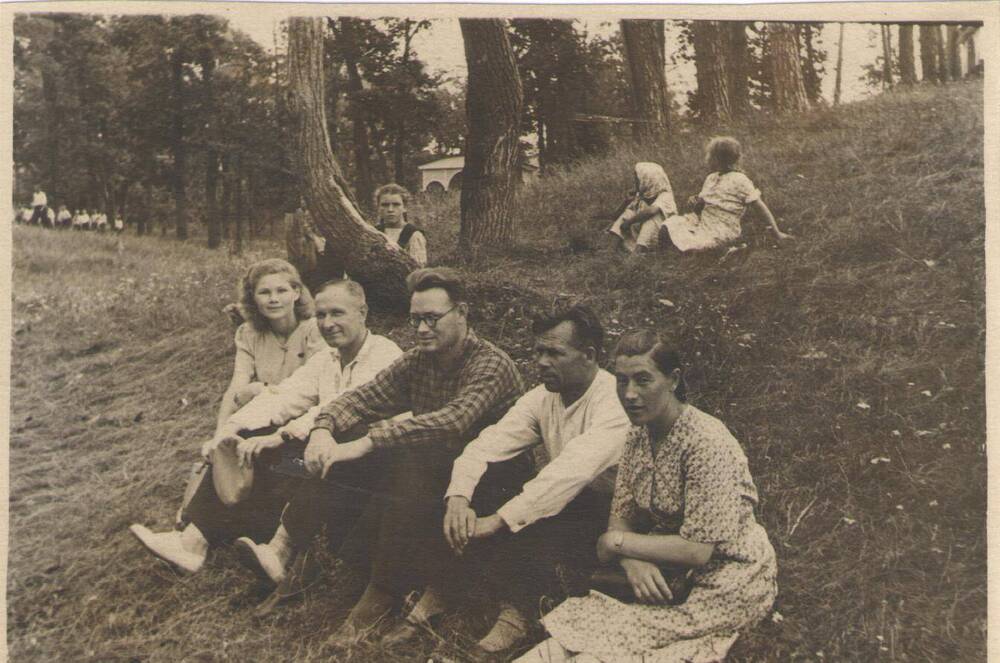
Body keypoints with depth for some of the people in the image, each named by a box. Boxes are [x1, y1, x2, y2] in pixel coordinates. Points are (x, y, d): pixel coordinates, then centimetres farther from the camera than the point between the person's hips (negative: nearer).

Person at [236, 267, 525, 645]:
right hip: (429, 462, 7)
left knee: (411, 464, -36)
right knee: (338, 451, -13)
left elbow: (453, 421, -35)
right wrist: (324, 428, -22)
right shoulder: (418, 360, 6)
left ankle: (381, 594, -25)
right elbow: (364, 398, 1)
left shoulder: (492, 365, -18)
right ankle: (281, 550, -18)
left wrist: (366, 443, -40)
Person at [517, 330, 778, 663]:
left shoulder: (706, 443, -24)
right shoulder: (638, 435, 1)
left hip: (727, 582, -6)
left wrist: (617, 543, -17)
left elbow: (698, 551, -25)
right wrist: (632, 561, -20)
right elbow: (621, 516, 2)